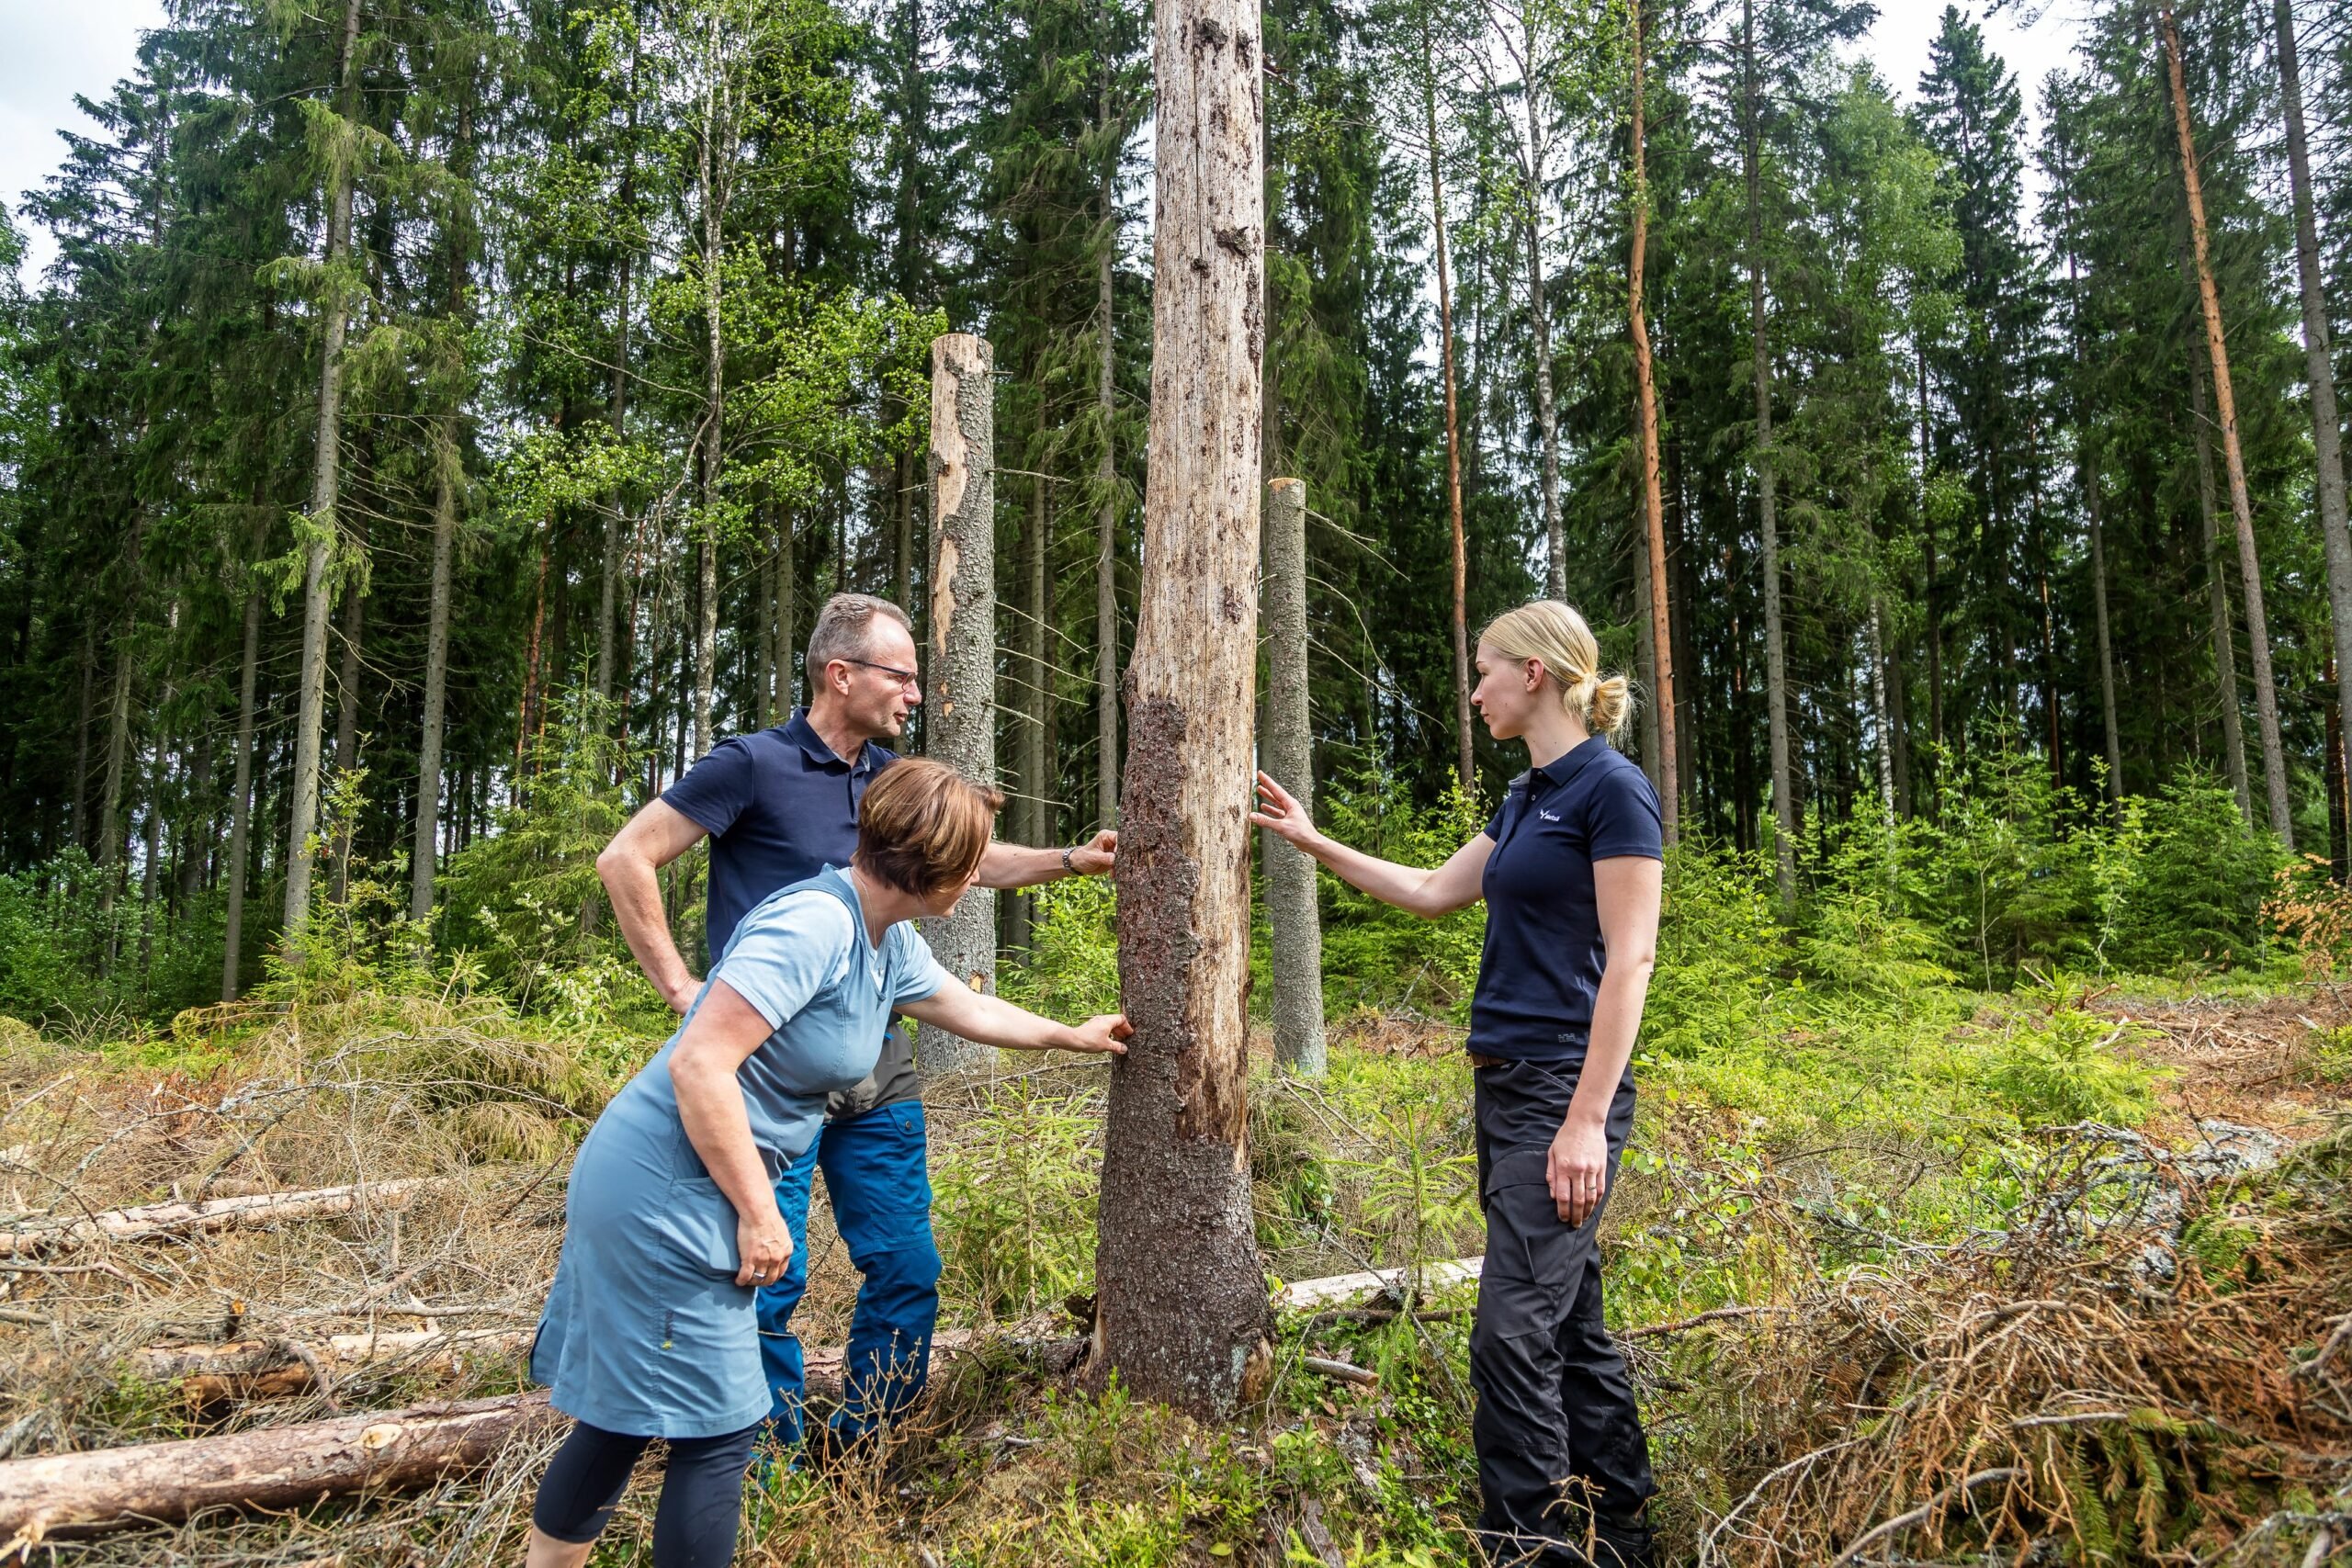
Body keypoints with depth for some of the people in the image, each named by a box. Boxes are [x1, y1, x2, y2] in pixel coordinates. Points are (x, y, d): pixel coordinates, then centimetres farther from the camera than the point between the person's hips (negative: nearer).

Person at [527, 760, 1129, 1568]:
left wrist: (1071, 1035, 37)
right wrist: (759, 1215, -19)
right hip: (664, 1195, -9)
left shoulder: (889, 943, 7)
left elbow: (969, 1009, 26)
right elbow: (699, 1065, -27)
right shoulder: (814, 923, -23)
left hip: (670, 1196, 9)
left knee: (623, 1415, 19)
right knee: (716, 1429, 2)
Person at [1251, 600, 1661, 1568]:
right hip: (1505, 1083, 9)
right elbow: (1432, 892, 24)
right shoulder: (1525, 798, 15)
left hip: (1564, 1089, -9)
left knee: (1515, 1328, -9)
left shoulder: (1612, 789, -12)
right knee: (1568, 1318, 15)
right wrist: (1314, 843, 25)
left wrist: (1587, 1120, -21)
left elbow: (1630, 958, -17)